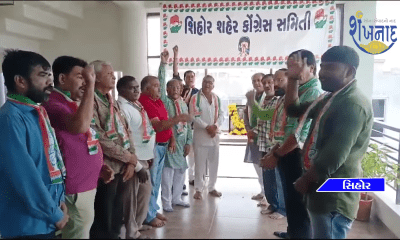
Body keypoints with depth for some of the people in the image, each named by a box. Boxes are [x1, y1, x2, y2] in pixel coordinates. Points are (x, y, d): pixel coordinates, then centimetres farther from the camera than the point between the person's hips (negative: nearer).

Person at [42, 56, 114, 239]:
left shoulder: (72, 105, 12)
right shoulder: (53, 105, -18)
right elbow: (80, 126, -38)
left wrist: (100, 166, 9)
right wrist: (90, 86, -31)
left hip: (87, 184, 9)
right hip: (75, 189, -9)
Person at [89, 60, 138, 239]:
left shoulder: (113, 102, 15)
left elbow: (126, 131, 14)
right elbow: (98, 137, -20)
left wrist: (131, 161, 1)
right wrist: (128, 157, -11)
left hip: (124, 167, 8)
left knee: (117, 217, 18)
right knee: (103, 221, 5)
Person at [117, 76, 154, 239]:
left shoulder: (137, 105, 11)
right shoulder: (123, 108, -18)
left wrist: (148, 155, 14)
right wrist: (137, 166, -19)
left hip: (143, 158, 10)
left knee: (146, 191, 20)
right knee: (132, 197, 5)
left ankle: (137, 226, 39)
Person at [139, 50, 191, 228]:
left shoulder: (158, 100, 12)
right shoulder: (144, 102, -17)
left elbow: (166, 121, 16)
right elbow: (158, 126, -24)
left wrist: (172, 139, 8)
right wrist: (178, 118, -23)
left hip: (163, 145, 9)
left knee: (157, 180, 16)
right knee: (150, 181, 0)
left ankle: (154, 210, 29)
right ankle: (149, 216, 12)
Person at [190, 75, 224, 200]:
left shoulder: (216, 98, 10)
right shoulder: (195, 98, -5)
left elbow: (221, 114, 7)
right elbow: (194, 116, -13)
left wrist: (216, 126, -11)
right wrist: (207, 127, -19)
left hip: (215, 134, 5)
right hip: (200, 135, -5)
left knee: (214, 162, 11)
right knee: (200, 163, 0)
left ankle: (212, 187, 25)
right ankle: (198, 189, 12)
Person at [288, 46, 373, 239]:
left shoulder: (353, 105, -21)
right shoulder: (331, 98, 12)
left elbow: (333, 158, -27)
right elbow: (294, 110, 18)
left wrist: (304, 181, -13)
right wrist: (294, 79, 6)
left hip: (334, 197, -10)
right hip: (323, 190, 10)